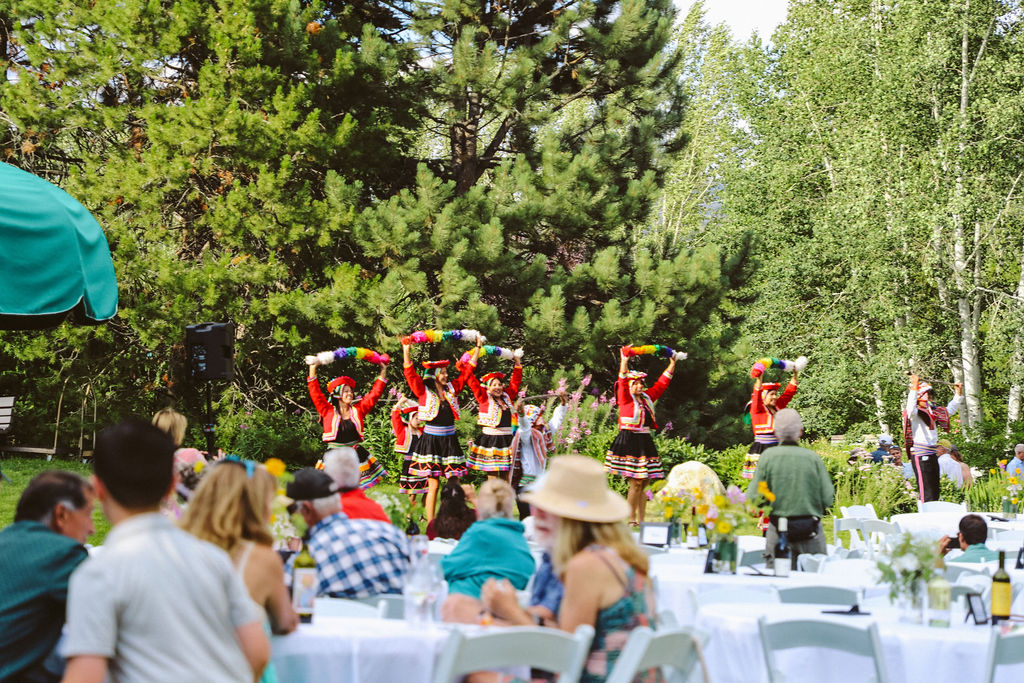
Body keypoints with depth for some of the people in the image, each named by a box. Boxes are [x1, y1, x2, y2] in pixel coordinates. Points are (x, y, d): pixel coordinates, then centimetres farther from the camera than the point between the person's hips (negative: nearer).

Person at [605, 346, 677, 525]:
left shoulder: (647, 397, 15)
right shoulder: (625, 399, -2)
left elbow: (661, 383, 22)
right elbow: (623, 382, -17)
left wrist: (672, 364, 21)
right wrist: (624, 362, -27)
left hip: (645, 443, 6)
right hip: (629, 442, -6)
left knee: (643, 484, 5)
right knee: (635, 483, -11)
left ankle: (640, 521, 7)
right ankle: (631, 520, -6)